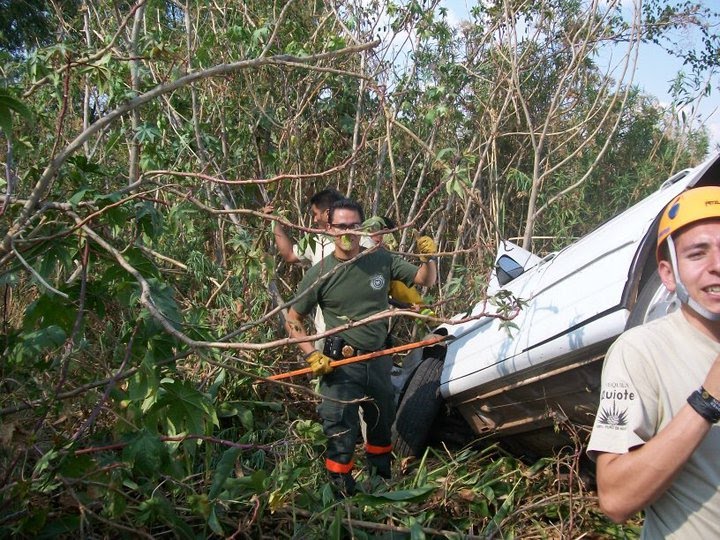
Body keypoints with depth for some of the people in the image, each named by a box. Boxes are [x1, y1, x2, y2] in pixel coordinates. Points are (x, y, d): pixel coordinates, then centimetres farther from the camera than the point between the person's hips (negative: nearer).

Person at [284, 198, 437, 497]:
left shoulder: (382, 260, -4)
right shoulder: (320, 273, -12)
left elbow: (426, 280, 4)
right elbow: (293, 319, -4)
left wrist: (429, 258, -17)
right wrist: (312, 355, -16)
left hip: (379, 360, 4)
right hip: (340, 364, -4)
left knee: (382, 422, 21)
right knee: (342, 430, -3)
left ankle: (380, 475, 45)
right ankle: (341, 490, 18)